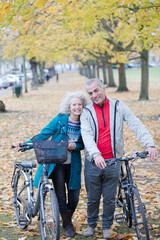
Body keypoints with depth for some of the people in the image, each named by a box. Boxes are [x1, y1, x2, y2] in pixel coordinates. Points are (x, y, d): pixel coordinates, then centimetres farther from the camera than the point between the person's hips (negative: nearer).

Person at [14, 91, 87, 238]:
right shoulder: (60, 119, -7)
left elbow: (83, 144, 7)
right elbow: (43, 135, -9)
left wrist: (75, 146, -16)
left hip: (73, 165, 2)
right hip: (57, 163, -2)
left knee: (74, 198, 5)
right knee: (61, 197, -1)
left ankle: (68, 220, 34)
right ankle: (68, 225, 19)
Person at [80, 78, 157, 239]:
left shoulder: (118, 107, 1)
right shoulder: (86, 112, -1)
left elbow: (136, 125, -5)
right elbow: (86, 135, -14)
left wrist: (149, 144, -19)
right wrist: (96, 154, -31)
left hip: (113, 161, 0)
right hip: (93, 161, 0)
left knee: (110, 198, 8)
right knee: (93, 197, 11)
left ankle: (107, 226, 27)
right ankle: (91, 224, 31)